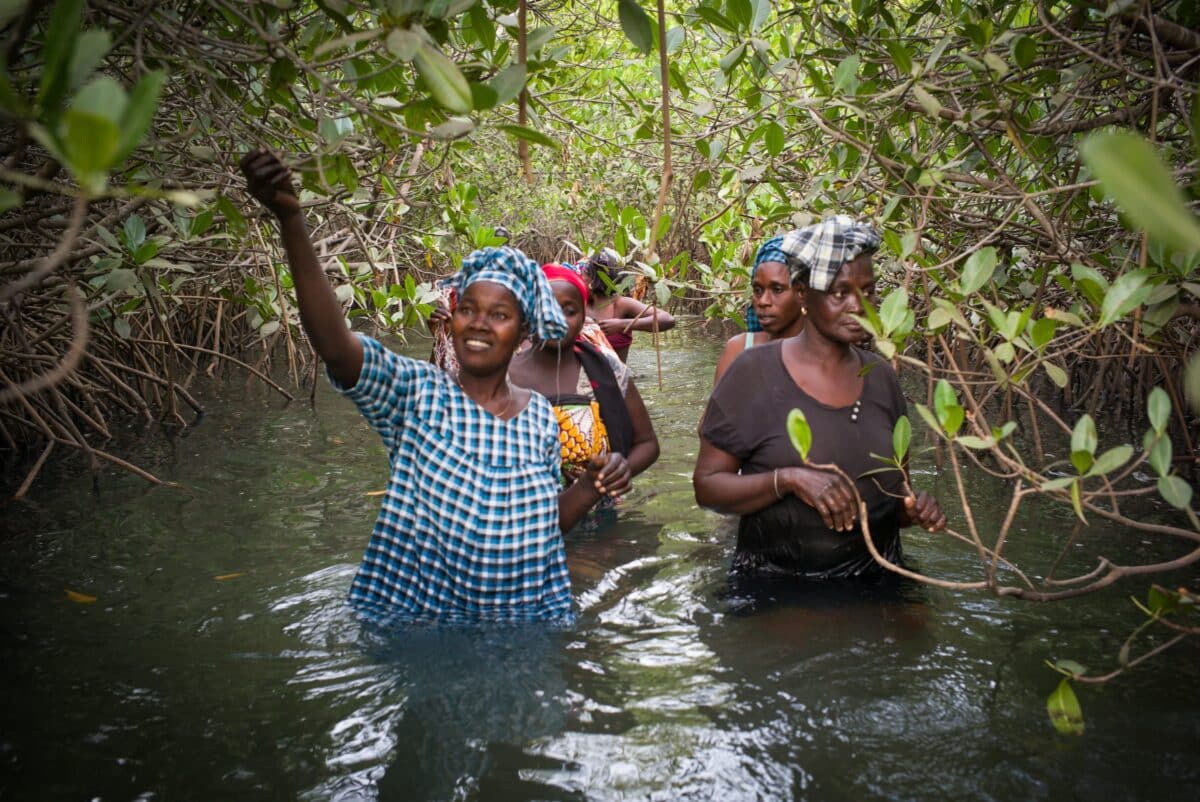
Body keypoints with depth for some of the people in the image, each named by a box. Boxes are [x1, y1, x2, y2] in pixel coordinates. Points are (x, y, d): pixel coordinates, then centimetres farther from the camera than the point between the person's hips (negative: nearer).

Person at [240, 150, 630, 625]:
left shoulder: (541, 416, 0)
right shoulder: (415, 394, -11)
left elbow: (547, 519, 10)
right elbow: (333, 344, -28)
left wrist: (592, 488, -11)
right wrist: (291, 220, -38)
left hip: (526, 615, 3)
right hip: (416, 613, -2)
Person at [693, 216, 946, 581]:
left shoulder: (881, 377, 8)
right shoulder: (755, 372, -7)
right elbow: (707, 485, -7)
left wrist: (913, 509, -3)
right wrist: (788, 479, -21)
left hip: (873, 581, 5)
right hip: (773, 589, -5)